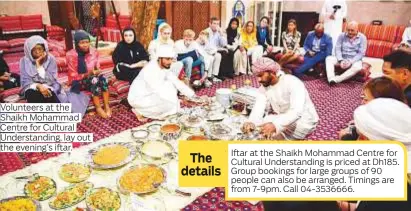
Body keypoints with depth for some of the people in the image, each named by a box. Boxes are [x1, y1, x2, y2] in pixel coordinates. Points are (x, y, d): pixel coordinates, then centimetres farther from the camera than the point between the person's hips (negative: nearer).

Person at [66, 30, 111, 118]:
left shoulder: (94, 52, -3)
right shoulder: (71, 55, -15)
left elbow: (97, 68, 7)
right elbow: (73, 76, -13)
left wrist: (97, 72, -17)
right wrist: (87, 74, -27)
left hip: (92, 79, 4)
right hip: (77, 82, -4)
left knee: (102, 78, -29)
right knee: (94, 80, -33)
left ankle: (107, 106, -27)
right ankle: (98, 108, -25)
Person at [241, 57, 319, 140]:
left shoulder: (292, 83, -25)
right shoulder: (264, 87, -4)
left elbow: (296, 112, -38)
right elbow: (258, 107, -19)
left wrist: (275, 125, -55)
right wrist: (251, 122, -41)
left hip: (304, 121, -6)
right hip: (283, 119, 7)